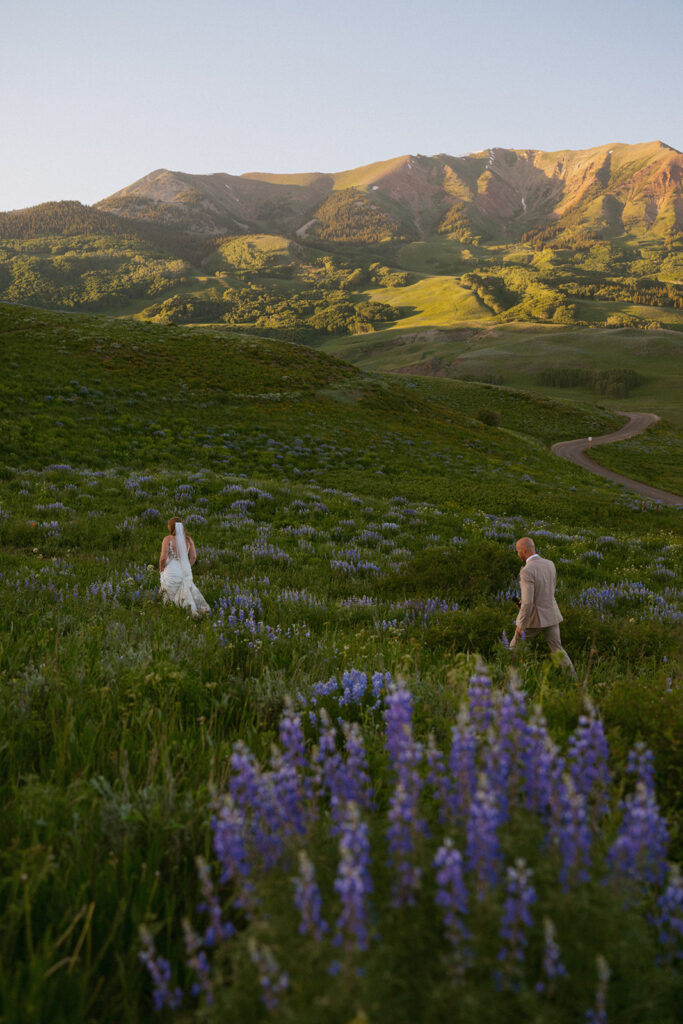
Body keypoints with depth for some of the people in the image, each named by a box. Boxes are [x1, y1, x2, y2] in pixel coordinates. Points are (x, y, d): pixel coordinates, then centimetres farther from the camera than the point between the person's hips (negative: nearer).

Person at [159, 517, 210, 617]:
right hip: (186, 573, 4)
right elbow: (193, 557, 1)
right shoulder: (188, 539, 3)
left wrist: (161, 569, 1)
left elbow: (163, 558, -17)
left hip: (172, 573, -4)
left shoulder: (168, 539, -10)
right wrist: (186, 569, 15)